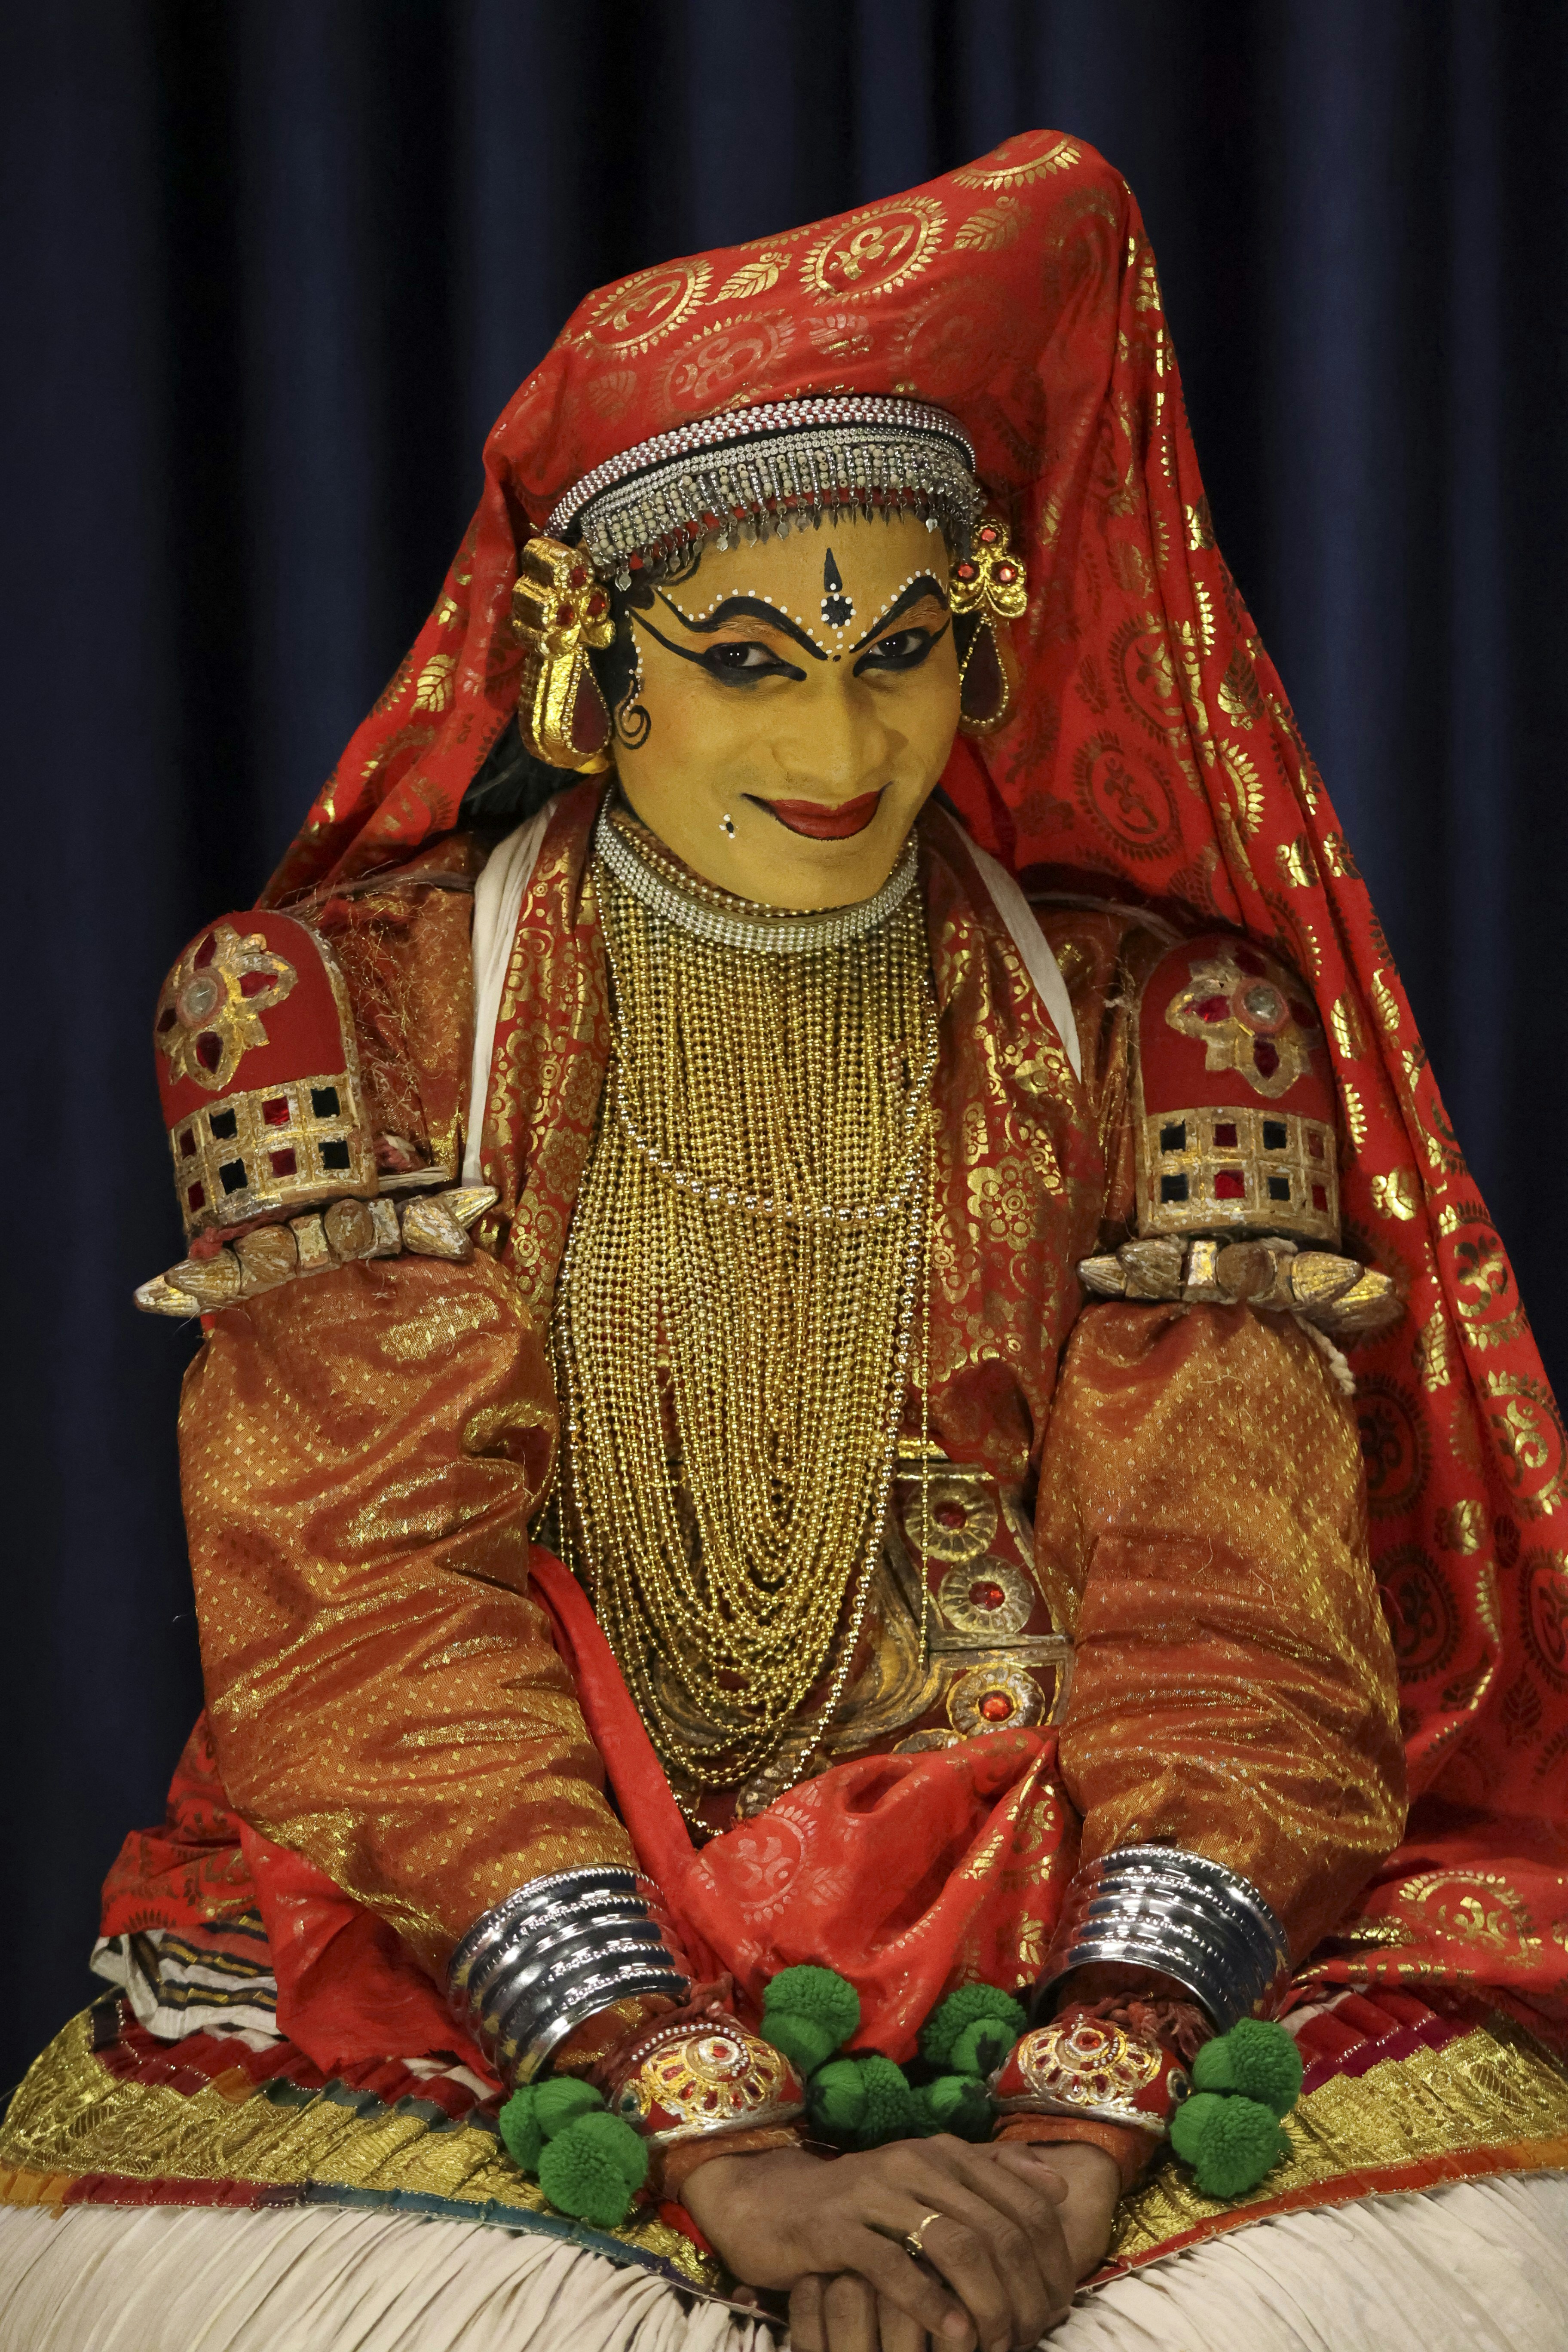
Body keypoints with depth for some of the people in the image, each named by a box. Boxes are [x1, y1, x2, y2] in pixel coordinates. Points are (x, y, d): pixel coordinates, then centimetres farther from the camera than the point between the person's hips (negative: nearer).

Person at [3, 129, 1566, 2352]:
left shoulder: (1166, 1026, 7)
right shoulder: (336, 1006, 3)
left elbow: (1232, 1625, -3)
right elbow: (369, 1609, -7)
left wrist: (1079, 2127, -22)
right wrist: (712, 2137, -22)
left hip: (1073, 1947, 1)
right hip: (486, 1968, -1)